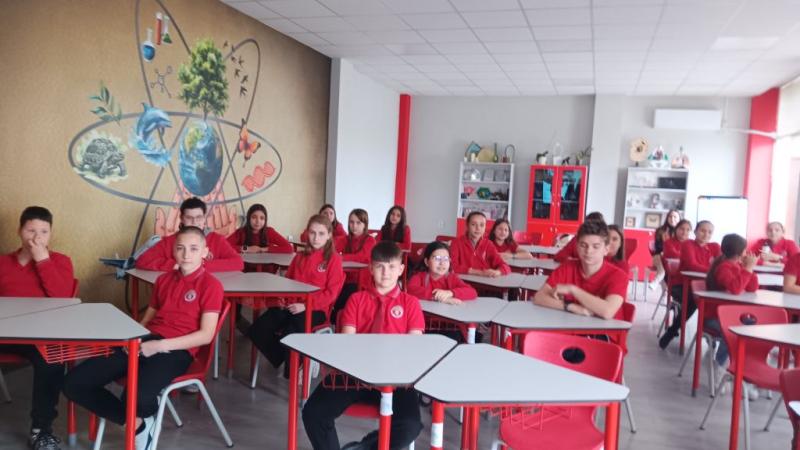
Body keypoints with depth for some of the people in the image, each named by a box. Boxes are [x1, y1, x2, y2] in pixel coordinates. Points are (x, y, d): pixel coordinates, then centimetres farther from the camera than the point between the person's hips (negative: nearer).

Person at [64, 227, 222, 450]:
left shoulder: (211, 285, -2)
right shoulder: (164, 279, 20)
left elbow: (206, 335, -9)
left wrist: (161, 345, -17)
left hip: (176, 350, -7)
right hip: (144, 343, 7)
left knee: (134, 398, -37)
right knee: (74, 383, -9)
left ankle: (150, 410, 3)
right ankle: (137, 424, 2)